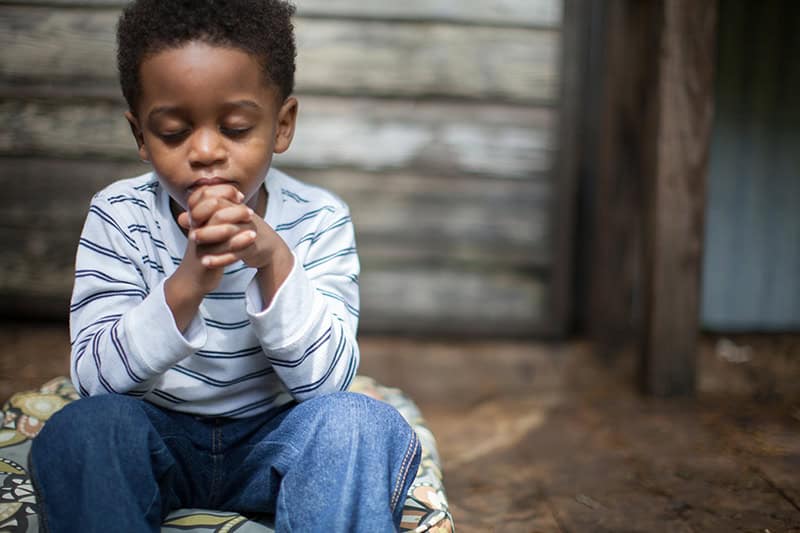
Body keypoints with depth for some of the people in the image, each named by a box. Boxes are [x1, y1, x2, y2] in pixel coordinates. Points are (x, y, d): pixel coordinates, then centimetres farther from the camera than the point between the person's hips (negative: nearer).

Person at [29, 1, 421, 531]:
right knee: (82, 428, -31)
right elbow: (94, 378, -18)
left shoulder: (318, 221, -10)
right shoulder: (118, 217, -10)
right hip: (156, 438, 1)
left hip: (271, 438, 0)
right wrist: (185, 286, -36)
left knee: (363, 423, -30)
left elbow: (327, 381, -17)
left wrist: (275, 262, -33)